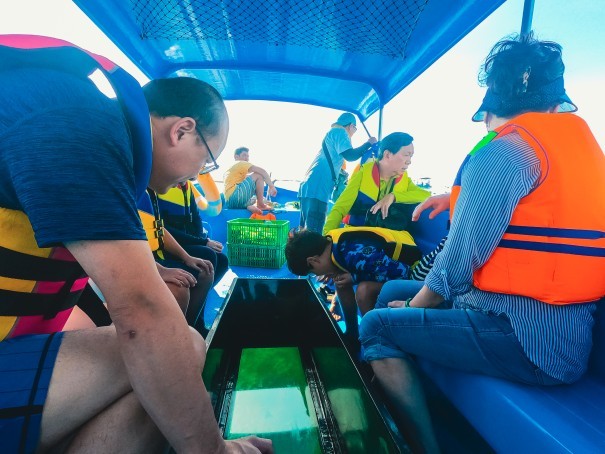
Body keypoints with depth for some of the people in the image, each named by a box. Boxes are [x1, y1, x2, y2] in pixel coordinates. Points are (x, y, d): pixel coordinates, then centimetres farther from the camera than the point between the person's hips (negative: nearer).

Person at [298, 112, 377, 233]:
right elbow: (349, 156, -13)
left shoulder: (333, 132, 30)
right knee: (313, 234, -13)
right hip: (317, 189, -10)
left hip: (309, 187, 10)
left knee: (305, 231, 13)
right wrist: (369, 143, 2)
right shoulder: (339, 131, 2)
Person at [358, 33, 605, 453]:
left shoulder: (505, 149, -16)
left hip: (526, 338, -9)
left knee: (378, 327, -5)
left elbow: (459, 260, -18)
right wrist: (460, 197, 24)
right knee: (395, 291, 15)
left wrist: (412, 309, -2)